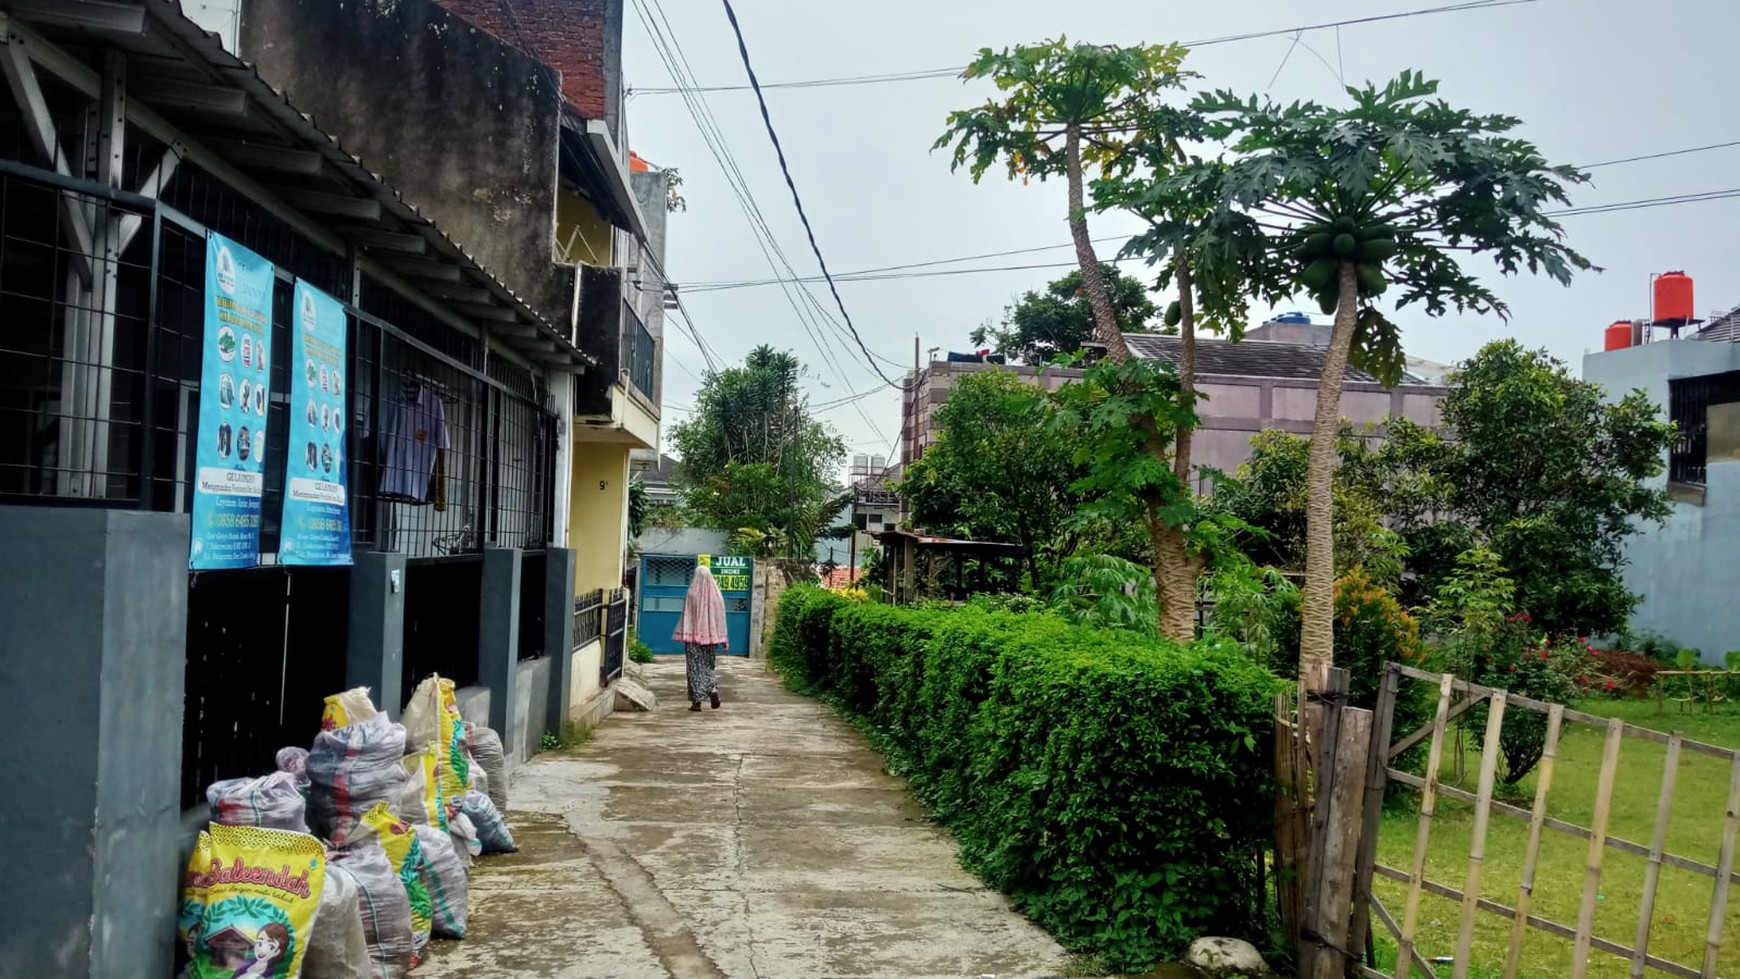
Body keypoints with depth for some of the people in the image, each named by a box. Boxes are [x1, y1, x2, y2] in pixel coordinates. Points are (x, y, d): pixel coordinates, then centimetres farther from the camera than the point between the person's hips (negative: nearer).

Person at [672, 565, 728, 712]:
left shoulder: (693, 594, -8)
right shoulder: (716, 595, 1)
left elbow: (687, 616, -8)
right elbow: (720, 617, 3)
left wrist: (684, 634, -3)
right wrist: (723, 639, 7)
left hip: (694, 635, -3)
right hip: (711, 636, 3)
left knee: (695, 666, 3)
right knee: (710, 665, 17)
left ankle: (696, 701, 1)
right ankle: (713, 690, -7)